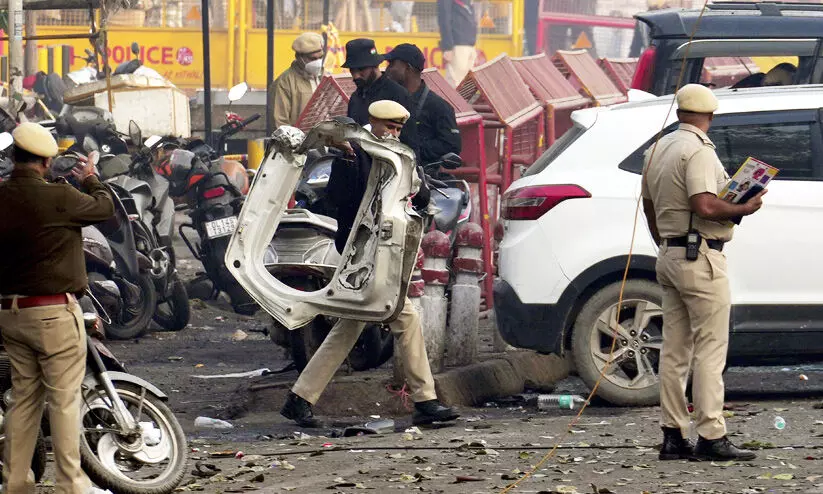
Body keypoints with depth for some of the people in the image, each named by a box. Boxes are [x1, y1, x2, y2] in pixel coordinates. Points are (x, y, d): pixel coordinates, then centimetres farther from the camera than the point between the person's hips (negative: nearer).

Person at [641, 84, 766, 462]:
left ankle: (673, 436, 9)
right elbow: (705, 207, -24)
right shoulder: (698, 151, -14)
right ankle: (711, 437, -10)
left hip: (669, 257, 9)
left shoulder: (657, 151, 13)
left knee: (674, 350, 9)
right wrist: (744, 209, -10)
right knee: (710, 349, -7)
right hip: (701, 259, -9)